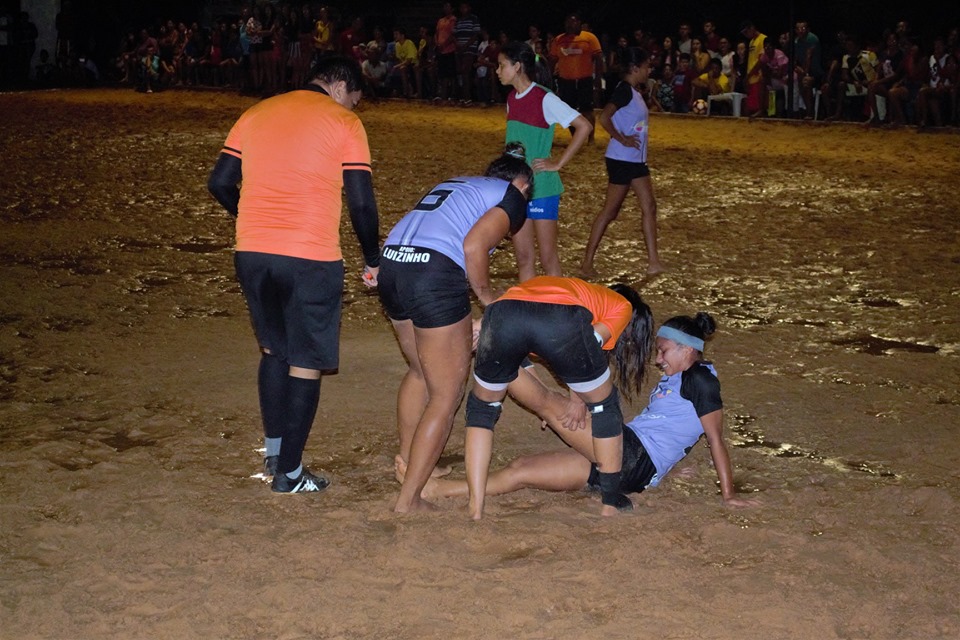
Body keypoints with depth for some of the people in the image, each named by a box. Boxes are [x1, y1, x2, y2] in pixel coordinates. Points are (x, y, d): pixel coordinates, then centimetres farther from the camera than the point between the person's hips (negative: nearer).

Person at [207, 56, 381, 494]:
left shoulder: (256, 113, 13)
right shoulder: (344, 124, 0)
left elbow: (220, 183, 13)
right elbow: (361, 202, -5)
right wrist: (372, 261, 7)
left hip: (252, 253, 5)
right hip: (310, 258, -5)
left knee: (274, 349, 23)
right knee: (305, 364, 6)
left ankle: (273, 452, 29)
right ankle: (289, 473, 11)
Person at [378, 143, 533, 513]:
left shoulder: (452, 185, 31)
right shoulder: (512, 196, 10)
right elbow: (474, 246, -7)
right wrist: (487, 297, 7)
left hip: (391, 264, 8)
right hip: (435, 273, -8)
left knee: (419, 371, 28)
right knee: (446, 394, 4)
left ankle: (406, 463, 38)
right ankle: (408, 498, 4)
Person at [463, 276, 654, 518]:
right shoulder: (623, 307, 33)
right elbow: (592, 342, 16)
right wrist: (577, 400, 26)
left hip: (502, 312, 4)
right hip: (562, 320, -4)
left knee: (482, 407, 29)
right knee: (604, 405, 25)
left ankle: (475, 512, 21)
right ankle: (610, 505, 32)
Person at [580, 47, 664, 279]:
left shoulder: (634, 92, 11)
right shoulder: (624, 90, -17)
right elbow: (604, 118, -27)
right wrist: (623, 139, -21)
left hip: (636, 160, 9)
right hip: (621, 160, -9)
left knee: (649, 207, 6)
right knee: (610, 211, -3)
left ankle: (653, 262, 8)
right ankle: (587, 263, 6)